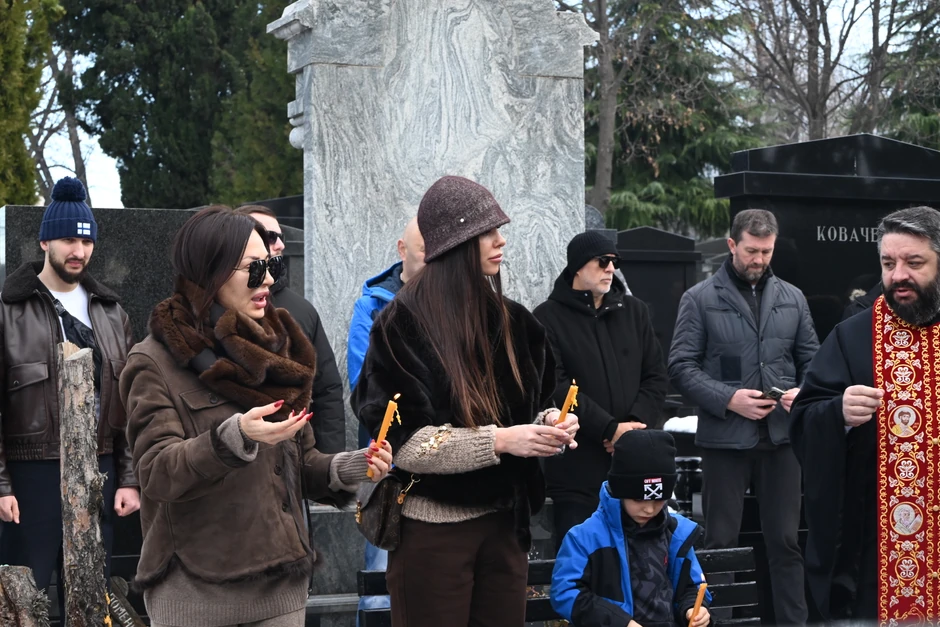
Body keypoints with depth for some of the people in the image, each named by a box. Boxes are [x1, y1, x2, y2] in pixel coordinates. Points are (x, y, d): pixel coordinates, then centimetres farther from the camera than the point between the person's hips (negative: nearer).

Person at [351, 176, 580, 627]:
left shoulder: (511, 320, 8)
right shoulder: (405, 325, -11)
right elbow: (402, 442, -17)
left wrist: (548, 424, -7)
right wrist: (498, 440, -23)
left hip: (504, 520, 6)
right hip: (433, 528, -5)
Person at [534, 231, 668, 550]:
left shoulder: (635, 311, 14)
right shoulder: (549, 317, -1)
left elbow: (656, 376, 10)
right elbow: (556, 387, -11)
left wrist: (635, 425, -7)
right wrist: (611, 429, -15)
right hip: (577, 467, -4)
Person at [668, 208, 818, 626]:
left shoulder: (792, 298, 11)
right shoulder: (699, 299, 0)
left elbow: (811, 359, 14)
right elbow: (681, 367, -5)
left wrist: (804, 392, -7)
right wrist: (728, 399, -16)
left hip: (780, 435, 3)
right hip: (725, 438, -3)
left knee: (785, 541, 8)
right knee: (722, 542, 4)